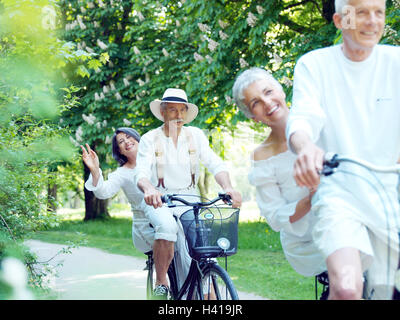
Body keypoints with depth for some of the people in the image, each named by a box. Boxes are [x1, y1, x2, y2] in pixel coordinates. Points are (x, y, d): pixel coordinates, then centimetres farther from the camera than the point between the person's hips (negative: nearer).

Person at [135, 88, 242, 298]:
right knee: (167, 226, -34)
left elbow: (215, 164, -5)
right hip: (160, 201, -3)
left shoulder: (195, 135, 6)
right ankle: (161, 283, -16)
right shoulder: (150, 139, -1)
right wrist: (149, 189, -39)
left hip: (189, 198, 3)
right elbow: (142, 173, -14)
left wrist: (227, 187, -27)